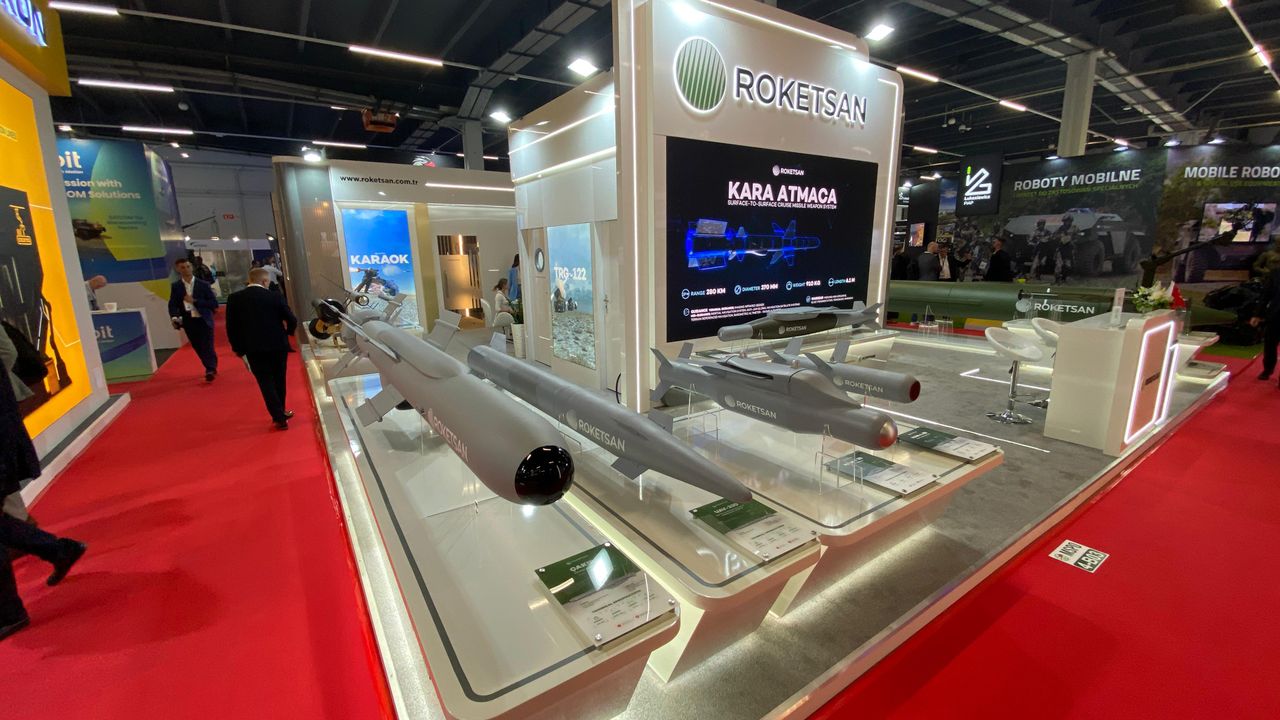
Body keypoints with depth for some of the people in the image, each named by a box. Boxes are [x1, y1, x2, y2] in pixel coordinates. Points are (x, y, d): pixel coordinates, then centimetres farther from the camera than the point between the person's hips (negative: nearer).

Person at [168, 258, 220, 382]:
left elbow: (214, 303, -6)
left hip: (204, 320, -3)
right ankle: (211, 368, 23)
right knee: (198, 348, 11)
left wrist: (194, 301, -15)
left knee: (207, 347, -6)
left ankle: (210, 370, -1)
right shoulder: (175, 286, 5)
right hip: (188, 322, 3)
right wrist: (174, 317, -19)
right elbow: (173, 304, -1)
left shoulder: (204, 285, -1)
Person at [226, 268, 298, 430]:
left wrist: (237, 348, 11)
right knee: (278, 380, 15)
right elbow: (292, 320, -4)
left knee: (265, 382, 5)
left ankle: (279, 417, -1)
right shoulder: (275, 296, -7)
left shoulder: (234, 298, -2)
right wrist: (286, 333, 18)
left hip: (253, 348, 0)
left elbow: (231, 326, 0)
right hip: (277, 345, 0)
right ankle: (280, 413, 26)